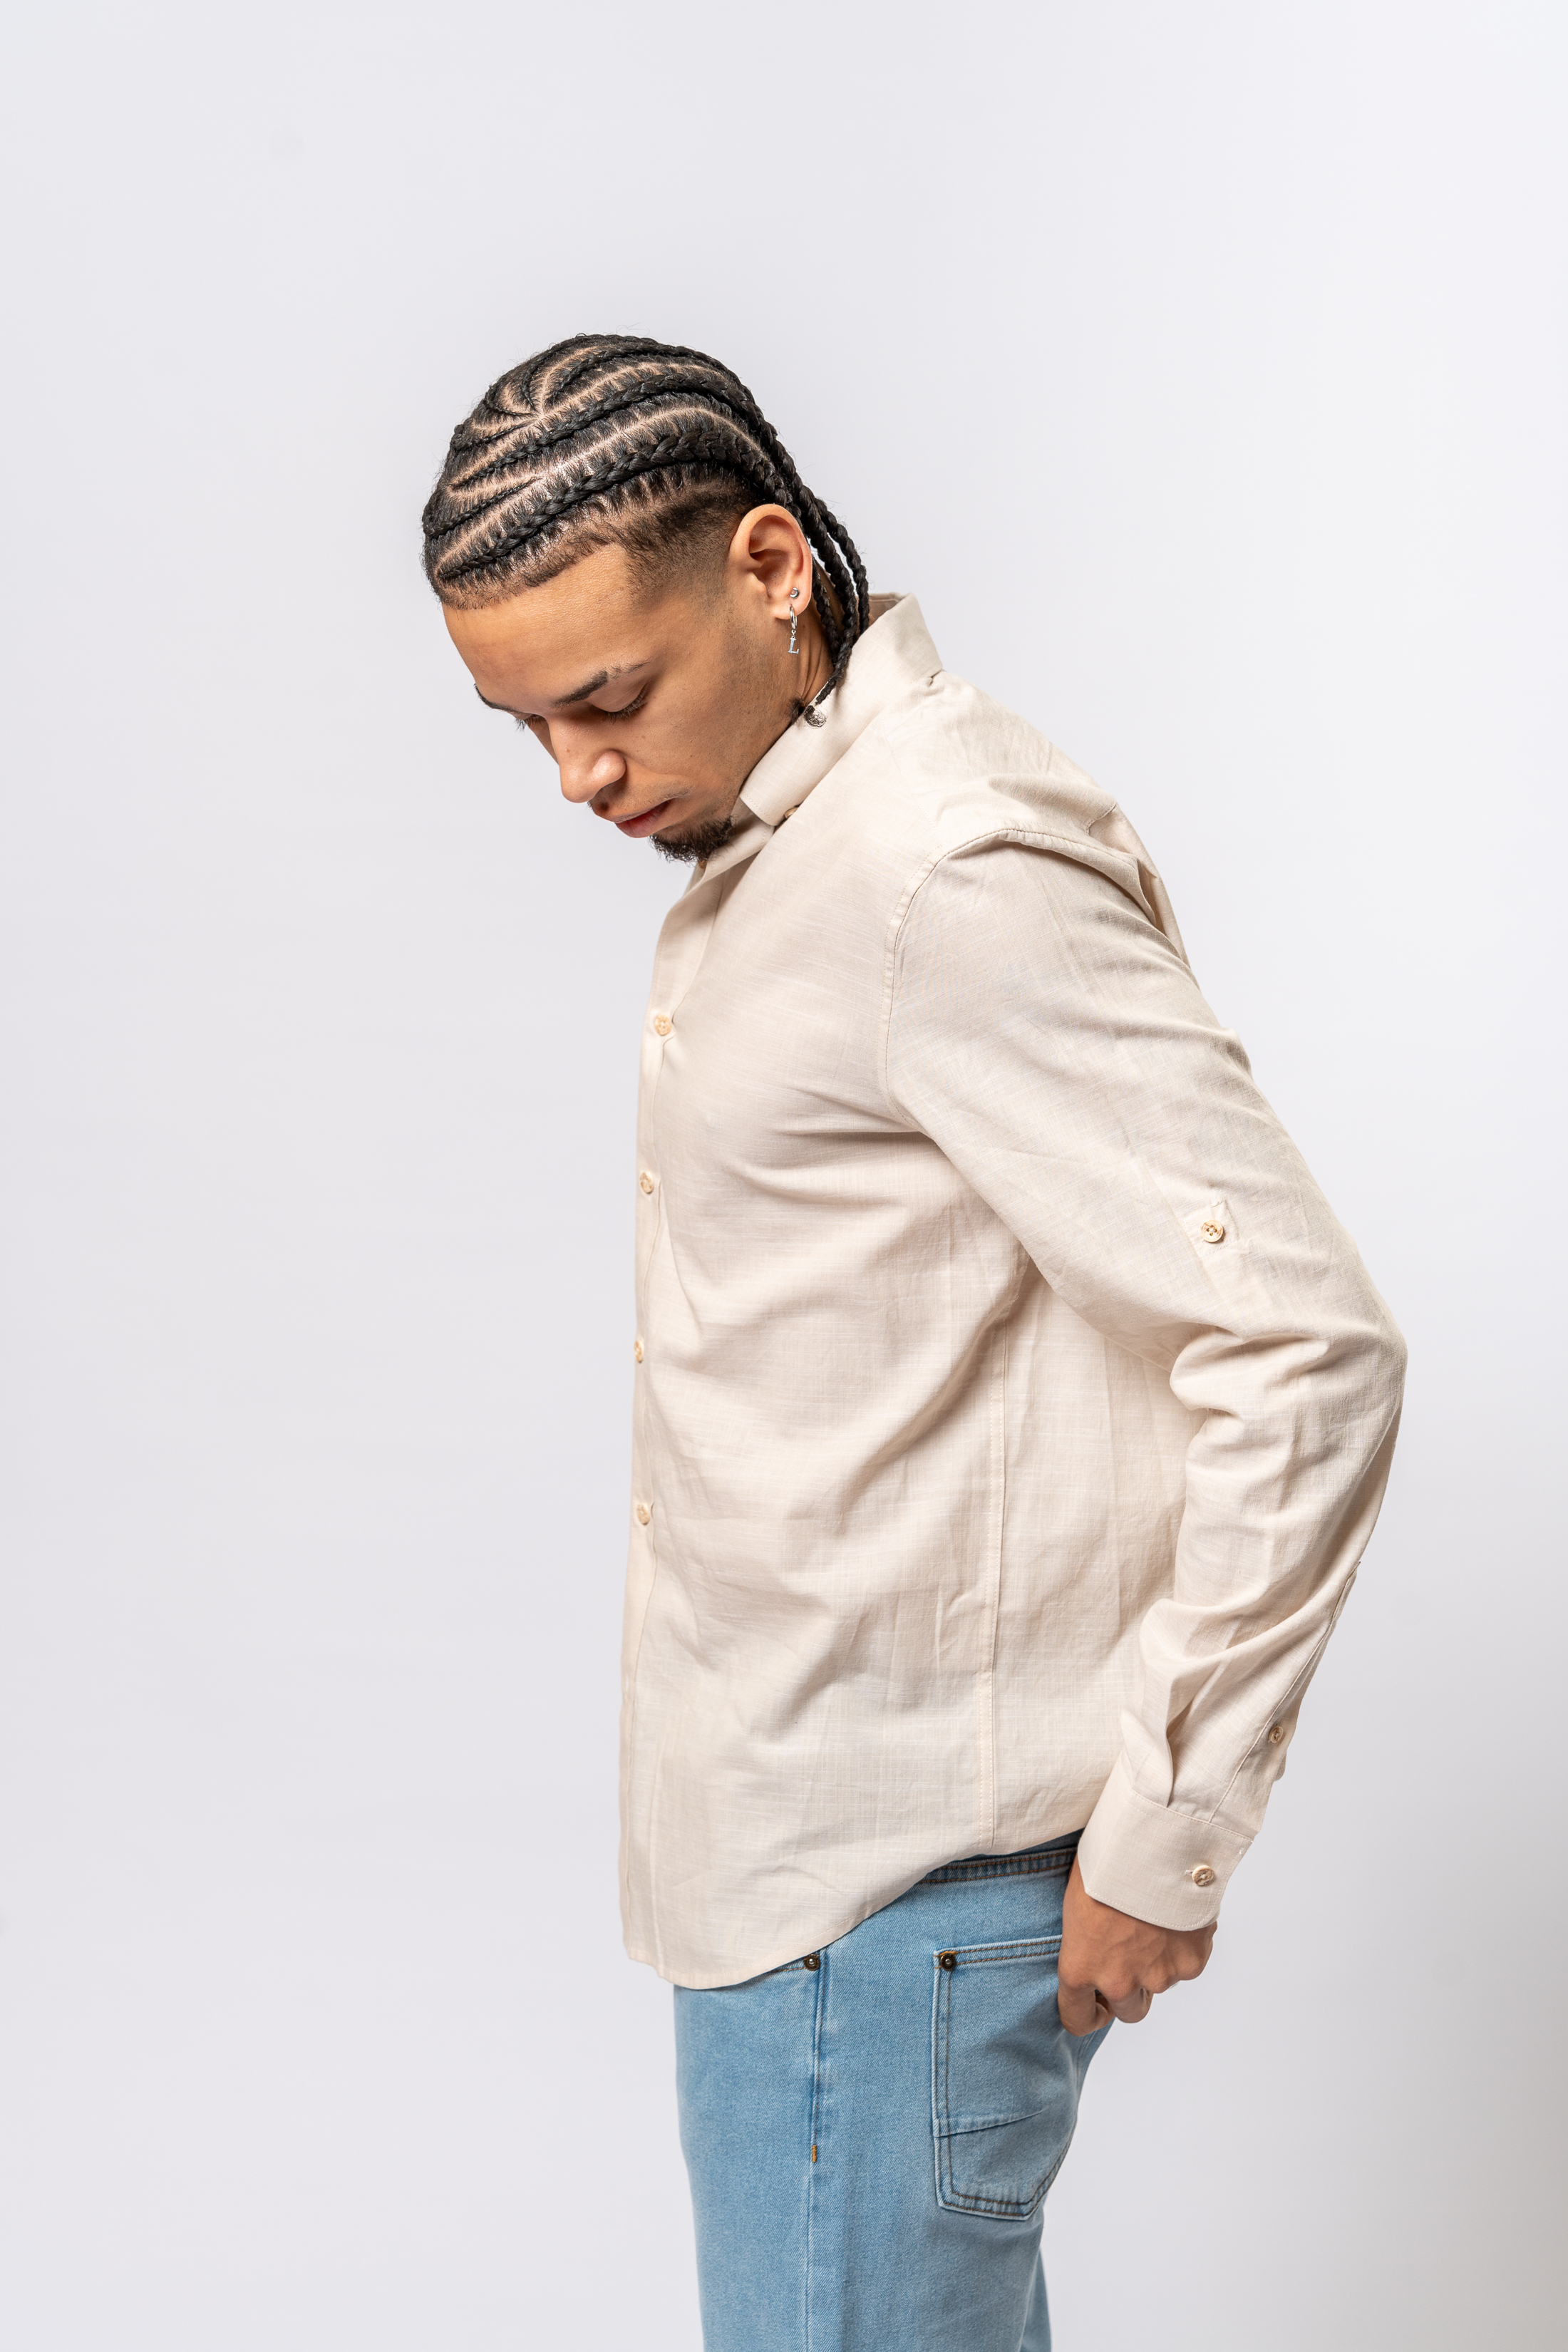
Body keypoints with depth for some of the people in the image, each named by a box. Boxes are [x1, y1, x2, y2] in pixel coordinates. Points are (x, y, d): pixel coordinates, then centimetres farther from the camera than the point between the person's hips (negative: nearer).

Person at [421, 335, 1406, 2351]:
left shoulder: (954, 877, -20)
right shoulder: (763, 853, 11)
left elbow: (1306, 1350, -24)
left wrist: (1168, 1838, -18)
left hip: (887, 1884, -9)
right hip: (793, 1830, 9)